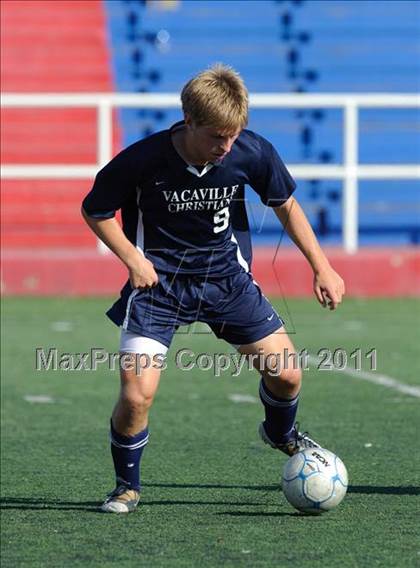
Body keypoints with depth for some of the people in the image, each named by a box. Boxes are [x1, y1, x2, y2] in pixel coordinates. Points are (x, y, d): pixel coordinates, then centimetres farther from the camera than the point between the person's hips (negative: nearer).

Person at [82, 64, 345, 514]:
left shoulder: (252, 153, -15)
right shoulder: (143, 160, -23)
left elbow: (285, 205, 5)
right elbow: (95, 211, -5)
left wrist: (321, 266, 3)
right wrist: (133, 259, -15)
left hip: (226, 276, 3)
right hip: (159, 280, -3)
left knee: (286, 374, 1)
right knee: (136, 395, -17)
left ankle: (280, 434, 37)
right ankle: (126, 487, 10)